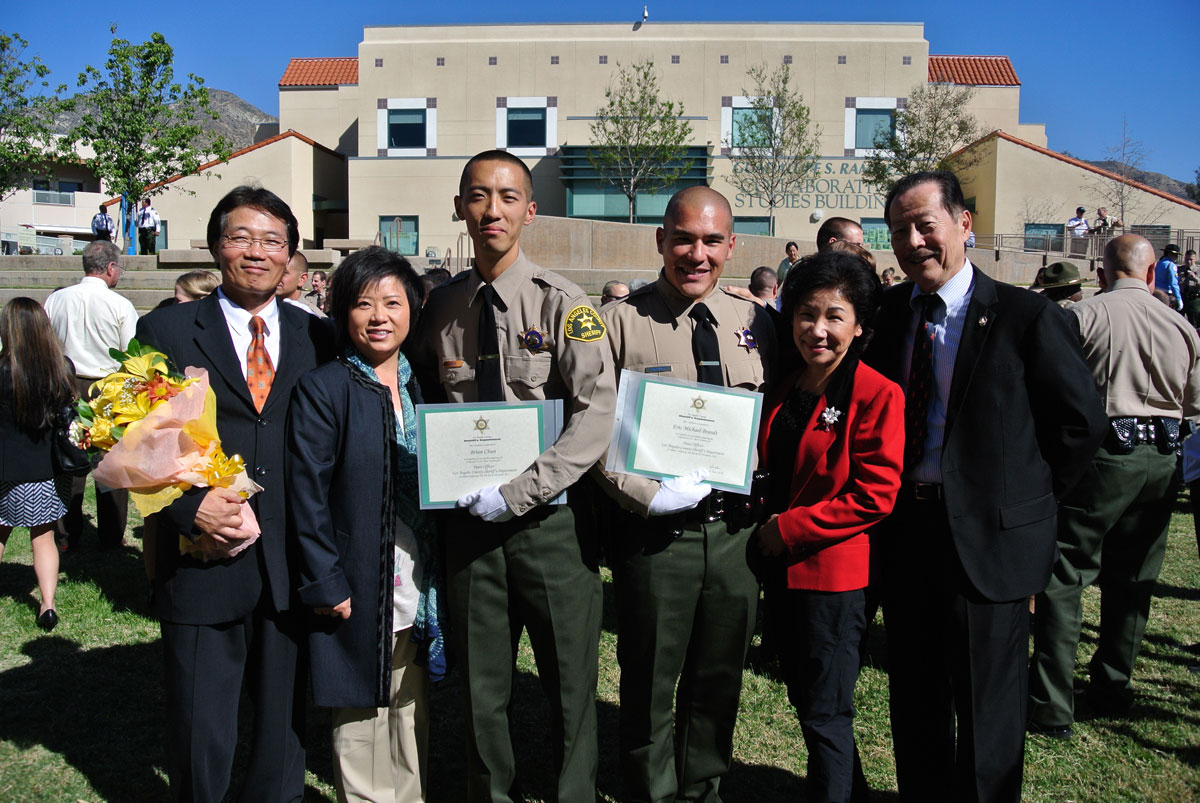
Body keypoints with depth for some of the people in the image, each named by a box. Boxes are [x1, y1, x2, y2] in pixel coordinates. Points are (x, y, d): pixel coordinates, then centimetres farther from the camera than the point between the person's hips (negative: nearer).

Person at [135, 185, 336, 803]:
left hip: (293, 569, 2)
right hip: (202, 566, -1)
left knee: (285, 733, 16)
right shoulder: (164, 331, 1)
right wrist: (191, 508, -17)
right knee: (198, 738, 11)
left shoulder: (319, 338, 7)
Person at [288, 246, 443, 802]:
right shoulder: (321, 390, -8)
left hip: (420, 593, 5)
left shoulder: (425, 386, 8)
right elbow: (307, 495, -10)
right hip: (357, 593, -5)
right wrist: (326, 585, -13)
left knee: (412, 719, 16)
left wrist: (441, 579, 7)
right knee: (360, 722, 7)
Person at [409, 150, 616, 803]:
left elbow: (597, 414, -13)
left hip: (551, 521, -3)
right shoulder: (440, 307, 5)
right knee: (481, 689, 15)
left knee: (571, 687, 8)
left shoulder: (562, 304, -6)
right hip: (469, 523, 3)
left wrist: (517, 492, -18)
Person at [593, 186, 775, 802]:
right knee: (650, 687, 11)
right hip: (653, 530, -3)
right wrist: (651, 497, -20)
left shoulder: (754, 324, 6)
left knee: (720, 681, 19)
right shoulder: (620, 322, -6)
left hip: (734, 526, 4)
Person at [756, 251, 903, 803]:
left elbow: (874, 495, -18)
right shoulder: (783, 389, 8)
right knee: (802, 693, 20)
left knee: (825, 712, 4)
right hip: (784, 567, 8)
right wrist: (763, 523, 2)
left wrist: (787, 529, -17)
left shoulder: (876, 394, -14)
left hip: (834, 571, -8)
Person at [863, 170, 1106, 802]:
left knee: (986, 705, 10)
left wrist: (1028, 501, -2)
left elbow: (1082, 420, -3)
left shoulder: (1025, 316, -9)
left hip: (987, 536, -4)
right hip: (904, 532, 4)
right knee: (913, 698, 18)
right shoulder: (887, 313, 3)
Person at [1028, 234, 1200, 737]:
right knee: (1131, 582, 16)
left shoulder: (1084, 316, -8)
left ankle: (1052, 707, 0)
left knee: (1064, 577, -1)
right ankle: (1113, 691, 29)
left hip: (1104, 450, -5)